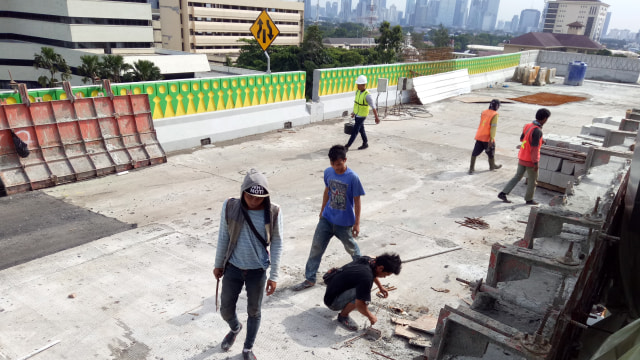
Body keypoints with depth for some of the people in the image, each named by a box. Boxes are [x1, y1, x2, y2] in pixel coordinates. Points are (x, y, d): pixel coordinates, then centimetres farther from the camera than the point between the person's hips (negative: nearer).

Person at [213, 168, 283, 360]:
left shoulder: (273, 212, -17)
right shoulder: (230, 207, -15)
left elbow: (277, 244, -8)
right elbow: (223, 237, -2)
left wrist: (274, 275, -7)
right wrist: (218, 264, 6)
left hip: (257, 271, -1)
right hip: (233, 268, 1)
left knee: (254, 312, 15)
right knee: (226, 310, 15)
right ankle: (235, 328, 51)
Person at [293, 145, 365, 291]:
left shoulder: (353, 178, -19)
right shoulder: (328, 172, -5)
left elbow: (357, 201, -13)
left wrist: (357, 223, -10)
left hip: (344, 223, -4)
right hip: (327, 219, 4)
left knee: (351, 248, 17)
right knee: (316, 247, 4)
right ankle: (309, 279, 15)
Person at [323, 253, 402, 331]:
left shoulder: (366, 259, -5)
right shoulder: (367, 277, -31)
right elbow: (359, 305, -27)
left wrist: (380, 287, 27)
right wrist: (370, 316, -10)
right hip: (333, 302, -9)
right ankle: (343, 315, -6)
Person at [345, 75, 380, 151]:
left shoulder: (367, 95, -25)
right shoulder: (357, 91, -1)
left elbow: (373, 107, -20)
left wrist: (376, 117, -14)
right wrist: (354, 112, 22)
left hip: (361, 116, -8)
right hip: (357, 115, 8)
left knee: (354, 132, -4)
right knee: (361, 130, 20)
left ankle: (346, 147, 1)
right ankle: (365, 143, 36)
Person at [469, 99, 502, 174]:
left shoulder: (484, 112, 7)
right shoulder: (495, 115, -11)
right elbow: (493, 127, -17)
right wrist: (491, 139, -19)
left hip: (479, 136, 5)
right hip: (487, 138, -5)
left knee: (475, 152, 6)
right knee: (491, 153, 16)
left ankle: (471, 168, 5)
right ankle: (492, 166, 35)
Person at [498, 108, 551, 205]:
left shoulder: (528, 126, 0)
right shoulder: (537, 131, -25)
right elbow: (534, 148, -25)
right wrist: (536, 163, -19)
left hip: (522, 157, 7)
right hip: (530, 160, -7)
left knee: (517, 176, 17)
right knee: (532, 180, 12)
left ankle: (503, 193, 13)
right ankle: (529, 199, 26)